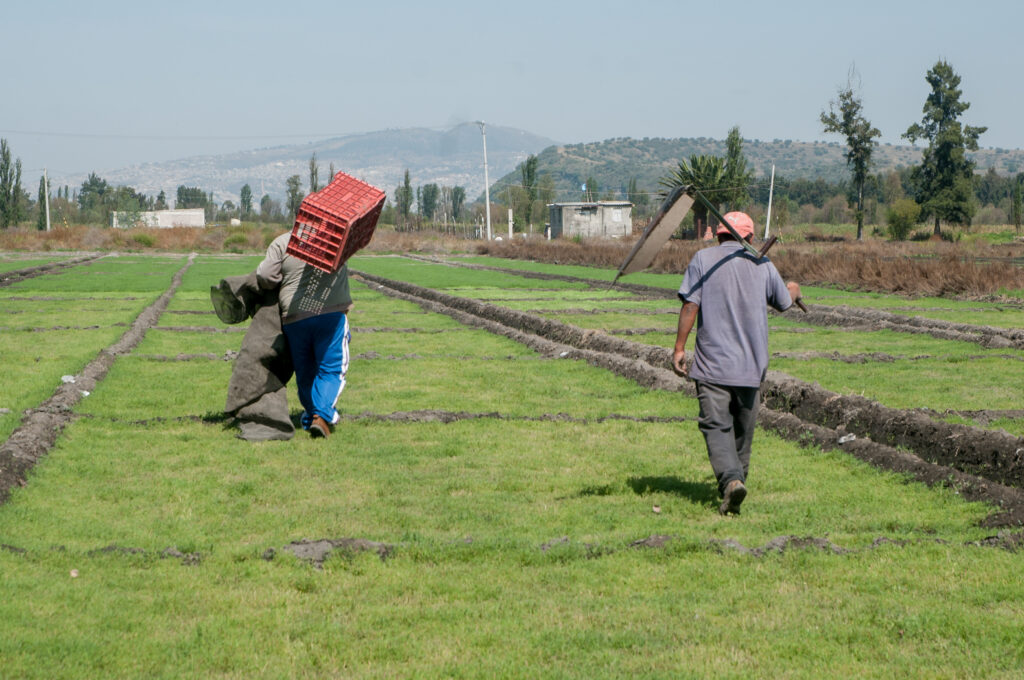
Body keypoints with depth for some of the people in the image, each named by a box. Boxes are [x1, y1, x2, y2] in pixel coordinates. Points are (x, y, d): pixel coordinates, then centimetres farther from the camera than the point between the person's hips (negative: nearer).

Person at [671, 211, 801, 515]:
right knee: (743, 428, 16)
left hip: (712, 363, -2)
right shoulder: (762, 264, 6)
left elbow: (690, 305, -8)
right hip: (752, 364, 2)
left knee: (716, 426, -6)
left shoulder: (702, 259, 0)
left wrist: (679, 347, -3)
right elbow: (783, 303, 20)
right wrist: (794, 290, 43)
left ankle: (730, 479, -26)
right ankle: (738, 477, 27)